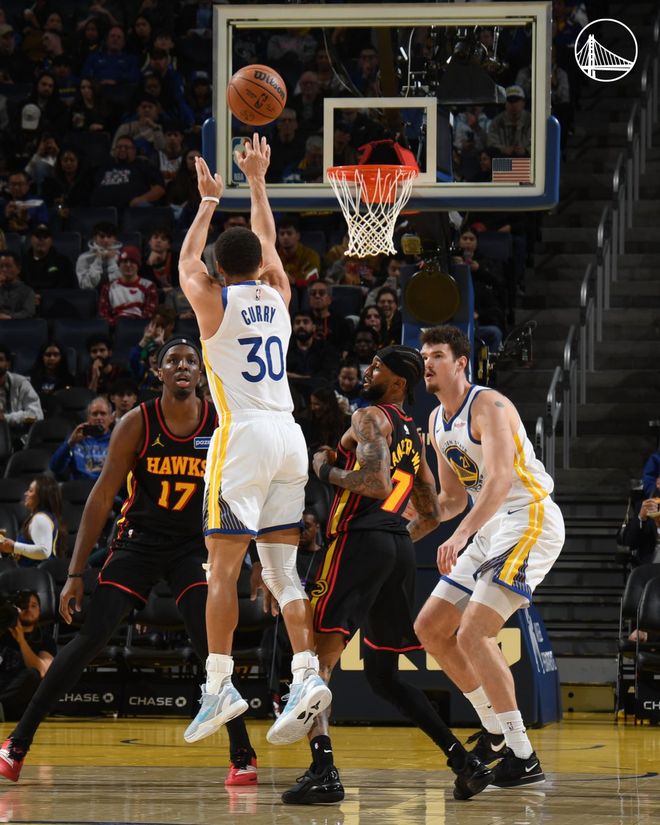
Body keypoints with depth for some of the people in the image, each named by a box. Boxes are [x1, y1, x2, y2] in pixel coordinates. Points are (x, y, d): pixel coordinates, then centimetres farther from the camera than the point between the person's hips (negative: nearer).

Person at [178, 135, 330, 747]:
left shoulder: (213, 301, 0)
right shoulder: (277, 295, 12)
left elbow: (186, 260, 22)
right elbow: (268, 245, 31)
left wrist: (209, 201, 32)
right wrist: (256, 182, 40)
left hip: (243, 438, -5)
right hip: (289, 438, 5)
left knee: (223, 568, -4)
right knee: (281, 569, 5)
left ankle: (219, 684, -10)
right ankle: (306, 675, -9)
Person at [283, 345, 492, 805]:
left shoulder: (371, 418, -3)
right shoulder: (413, 436, 24)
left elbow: (376, 484, -19)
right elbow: (431, 515, 28)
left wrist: (328, 471, -5)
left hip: (360, 541, -8)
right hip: (401, 549, 8)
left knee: (316, 659, -10)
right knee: (383, 674, 18)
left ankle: (324, 772, -27)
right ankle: (466, 762, 10)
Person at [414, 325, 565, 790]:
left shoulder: (488, 407, -15)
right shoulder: (437, 422, 13)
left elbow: (501, 478, -30)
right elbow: (454, 498, 22)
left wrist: (461, 535, -42)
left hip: (531, 521, -10)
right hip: (490, 530, 10)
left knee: (472, 634, -20)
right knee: (430, 628, 10)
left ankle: (523, 758, -17)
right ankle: (496, 733, 21)